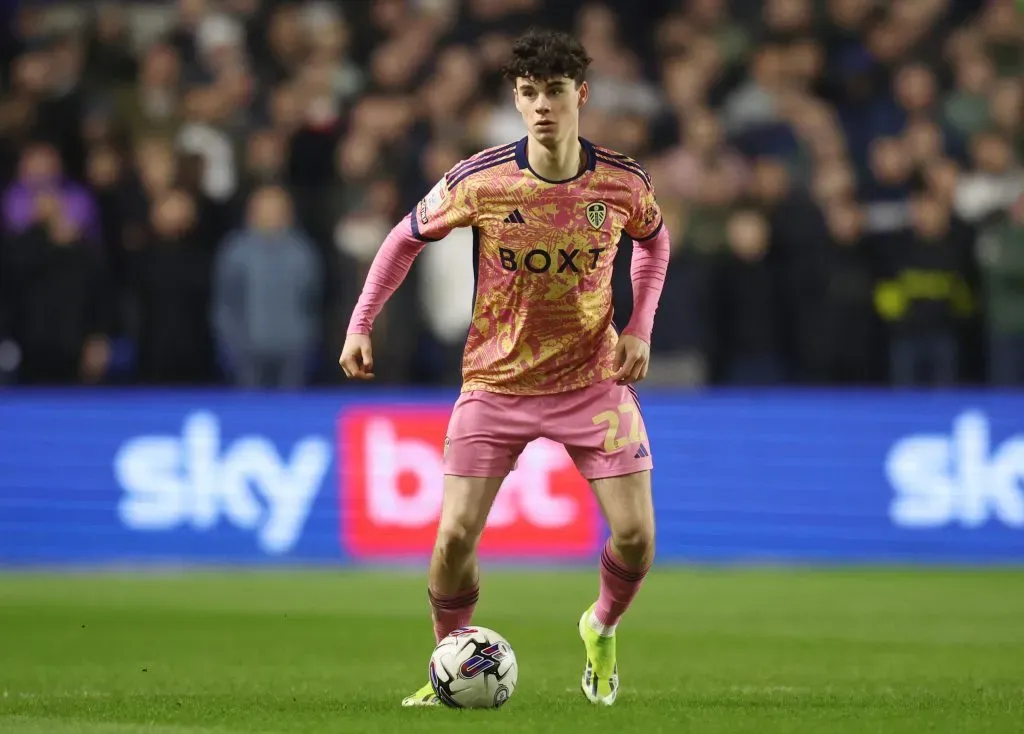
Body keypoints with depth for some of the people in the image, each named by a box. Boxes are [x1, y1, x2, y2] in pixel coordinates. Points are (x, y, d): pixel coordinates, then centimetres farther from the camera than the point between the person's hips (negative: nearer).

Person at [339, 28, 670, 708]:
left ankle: (602, 630, 25)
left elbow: (654, 241, 13)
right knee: (456, 533, -9)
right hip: (496, 379, -1)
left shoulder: (623, 182, -10)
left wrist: (640, 327, 1)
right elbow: (408, 238, 3)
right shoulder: (479, 181, -15)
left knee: (635, 535, -7)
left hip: (592, 378, 1)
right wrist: (361, 324, -3)